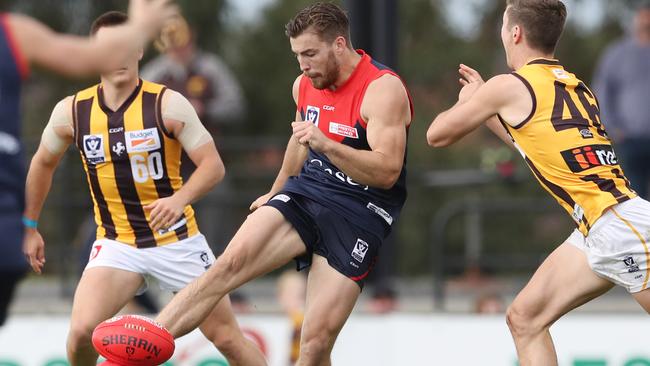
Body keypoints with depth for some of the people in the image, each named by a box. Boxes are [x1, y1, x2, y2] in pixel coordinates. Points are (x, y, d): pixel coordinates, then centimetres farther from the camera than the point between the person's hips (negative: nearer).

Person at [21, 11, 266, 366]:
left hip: (177, 239, -1)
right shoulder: (72, 111, -4)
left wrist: (181, 198, -31)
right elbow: (42, 164, 15)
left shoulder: (168, 104, -12)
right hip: (116, 242, 1)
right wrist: (29, 228, 17)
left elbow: (213, 165, -12)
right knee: (81, 332, -20)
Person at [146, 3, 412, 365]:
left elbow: (388, 171, -26)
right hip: (306, 195, 5)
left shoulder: (382, 89, -16)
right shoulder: (306, 84, 6)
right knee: (231, 262, -21)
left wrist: (327, 145, -38)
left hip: (359, 217, -5)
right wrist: (276, 193, 39)